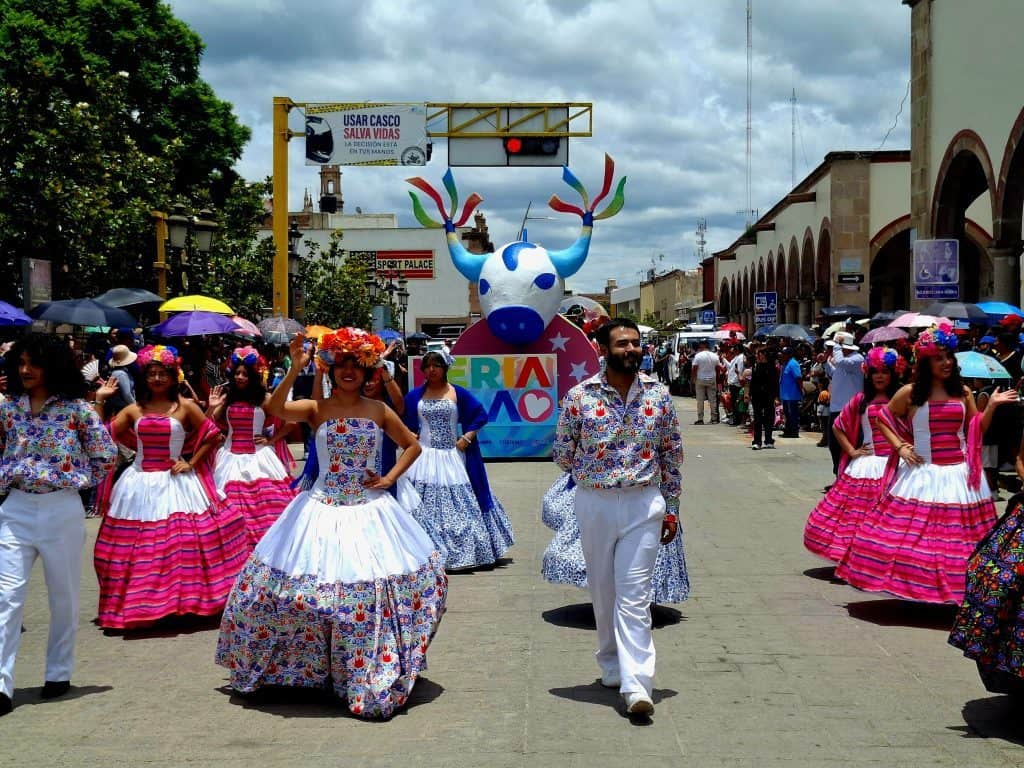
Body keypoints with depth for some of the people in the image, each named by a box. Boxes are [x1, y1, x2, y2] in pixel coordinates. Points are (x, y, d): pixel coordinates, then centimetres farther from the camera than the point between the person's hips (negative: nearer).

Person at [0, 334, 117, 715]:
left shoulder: (75, 407, -4)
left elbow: (106, 454, 0)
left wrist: (82, 481, 2)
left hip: (62, 511, -2)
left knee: (63, 595, 9)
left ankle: (59, 673, 24)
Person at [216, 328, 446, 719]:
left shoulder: (379, 410, 4)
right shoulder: (316, 408, -2)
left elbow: (413, 445, 16)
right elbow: (275, 408, -21)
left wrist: (390, 478, 3)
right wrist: (295, 368, -29)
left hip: (369, 509, 1)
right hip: (323, 510, -1)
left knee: (373, 589, 0)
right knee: (308, 581, -1)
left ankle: (377, 675, 16)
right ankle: (309, 666, 20)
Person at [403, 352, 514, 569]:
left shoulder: (458, 393, 2)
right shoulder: (415, 395, 7)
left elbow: (481, 415, 3)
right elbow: (406, 421, 14)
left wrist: (467, 438, -6)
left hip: (452, 457, -1)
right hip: (425, 457, 1)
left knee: (458, 504, 1)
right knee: (424, 507, -5)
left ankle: (463, 552, 11)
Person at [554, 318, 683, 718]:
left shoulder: (658, 395, 2)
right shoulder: (580, 395, -3)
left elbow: (672, 454, 8)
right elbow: (563, 453, 7)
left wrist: (671, 508, 7)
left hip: (644, 504, 0)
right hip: (594, 504, 0)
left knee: (634, 595, -6)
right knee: (602, 590, 11)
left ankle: (636, 684, -10)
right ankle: (612, 666, 28)